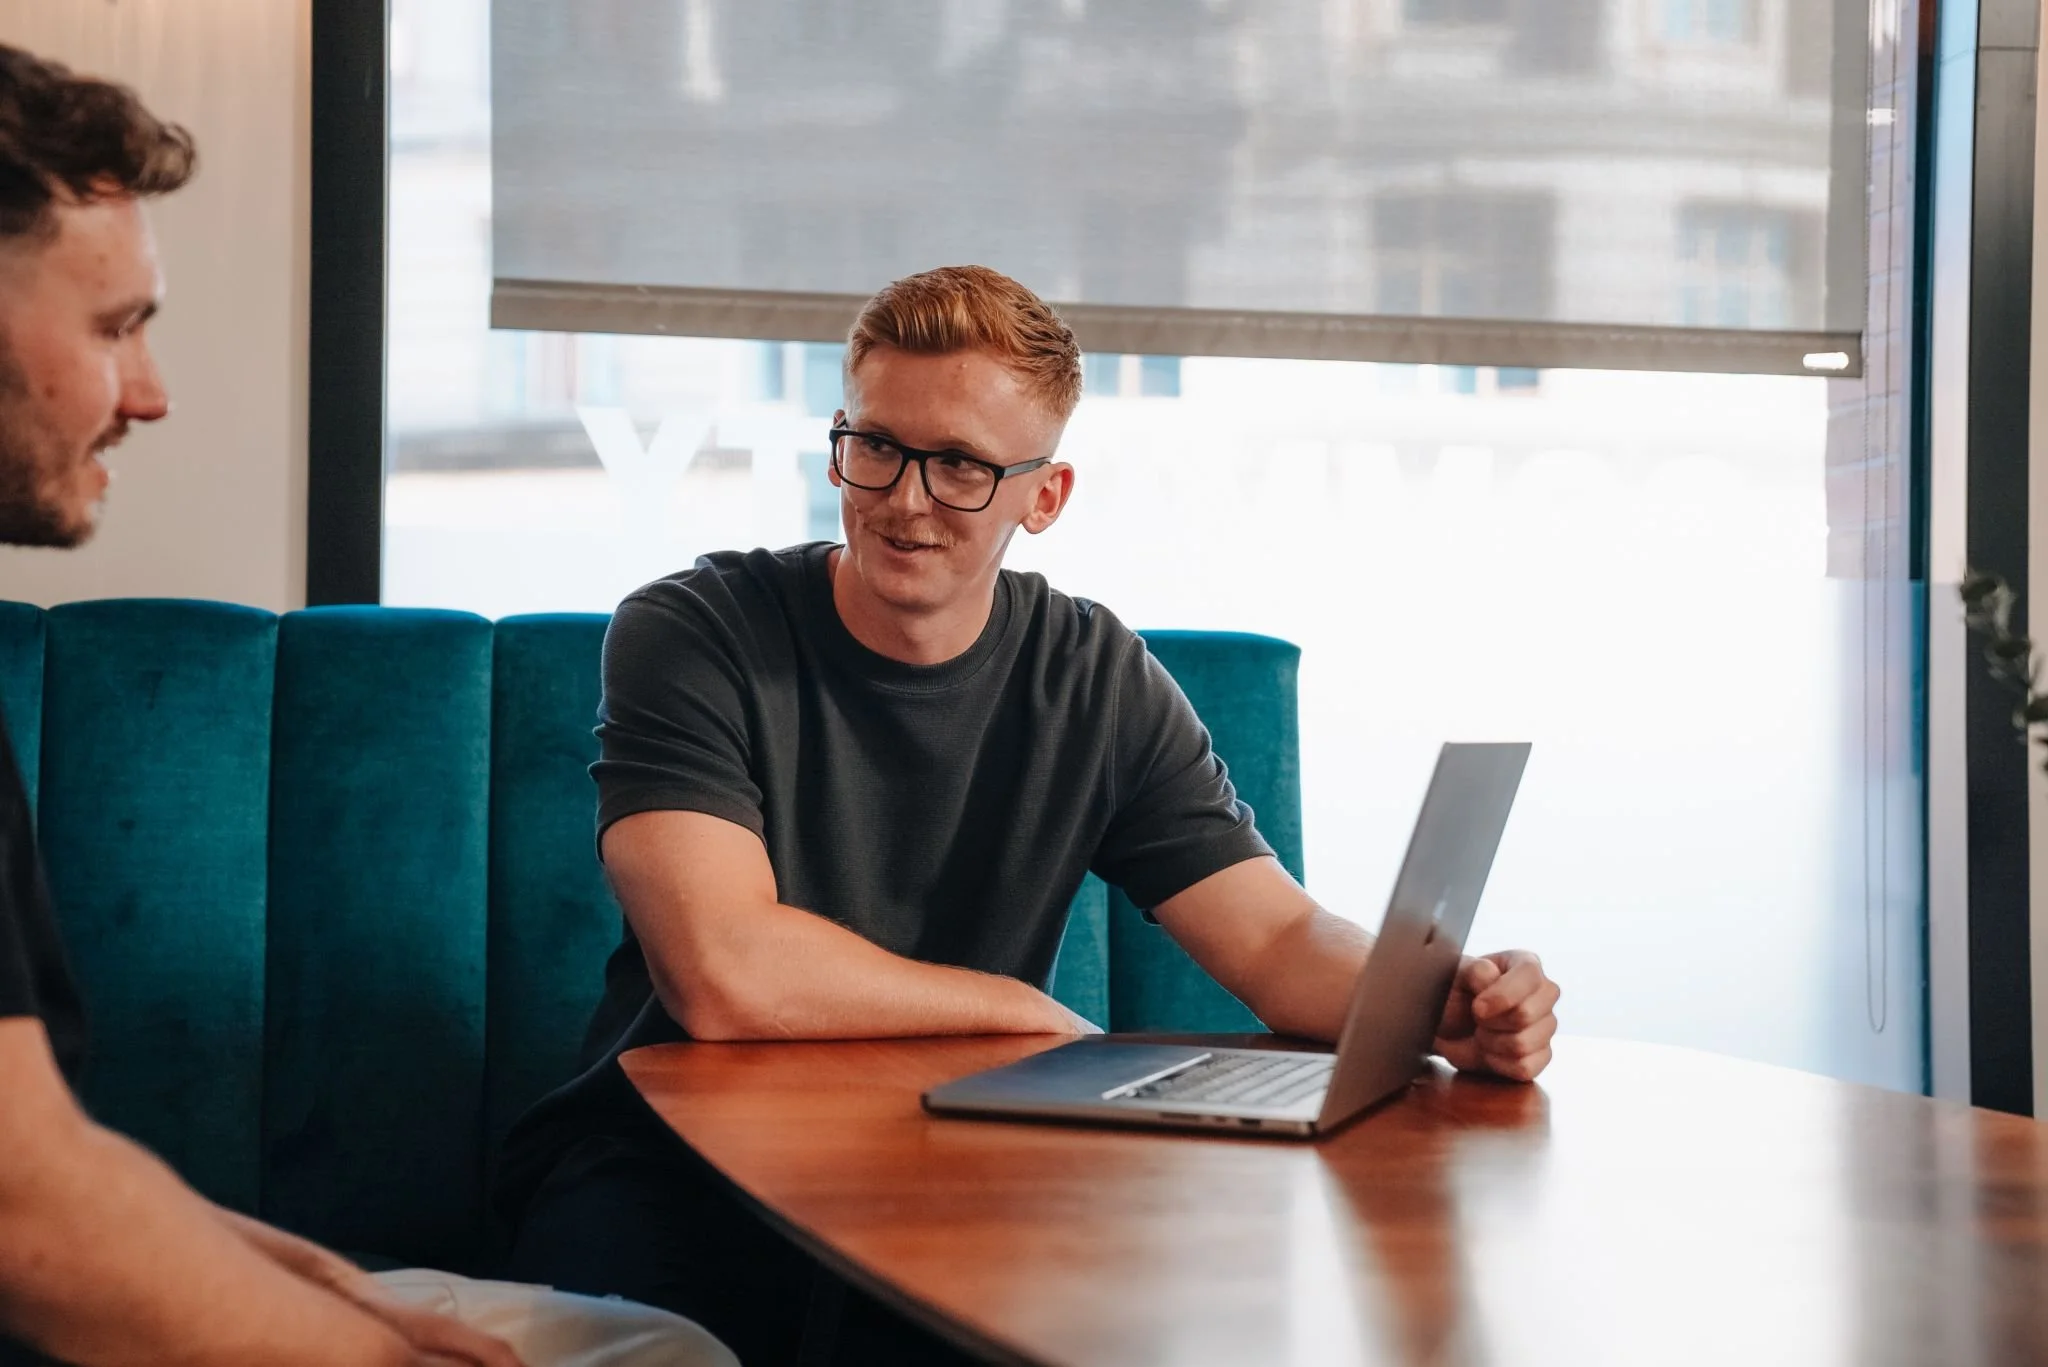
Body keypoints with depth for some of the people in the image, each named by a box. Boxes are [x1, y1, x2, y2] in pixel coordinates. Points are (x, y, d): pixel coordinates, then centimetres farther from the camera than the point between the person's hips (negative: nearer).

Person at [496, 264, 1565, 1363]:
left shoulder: (1098, 682, 3)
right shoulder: (689, 637, -11)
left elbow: (1281, 940, -3)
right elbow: (725, 976, -24)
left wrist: (1442, 1006, -25)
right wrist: (1026, 1011, -11)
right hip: (668, 1163, -5)